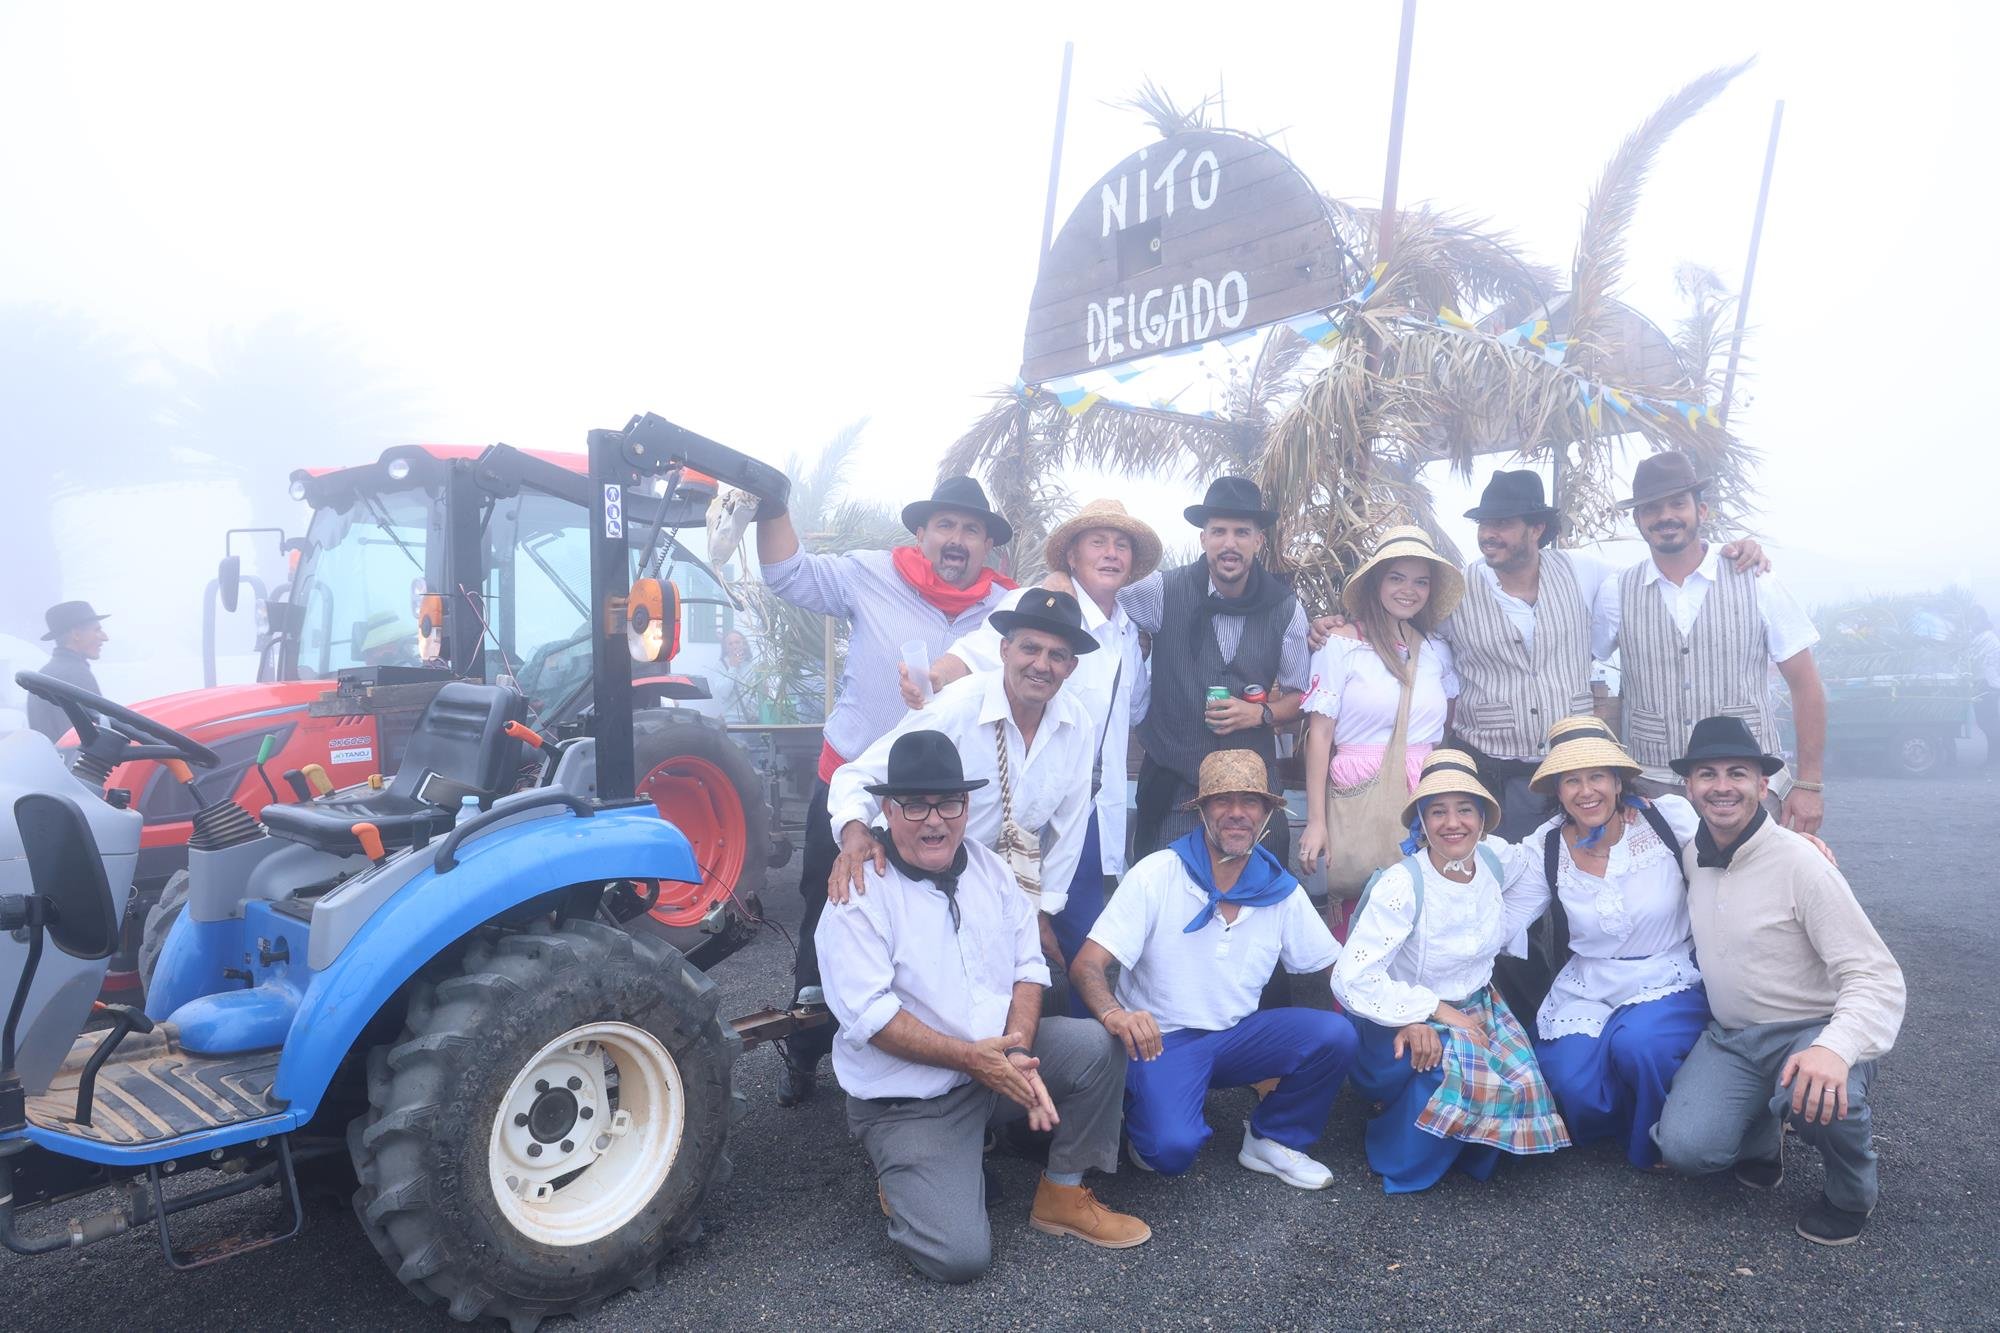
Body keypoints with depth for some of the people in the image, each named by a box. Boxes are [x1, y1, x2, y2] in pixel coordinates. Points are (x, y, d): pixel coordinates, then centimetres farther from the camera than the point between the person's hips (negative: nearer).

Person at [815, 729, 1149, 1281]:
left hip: (997, 1059, 6)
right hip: (910, 1099, -5)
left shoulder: (989, 869, 3)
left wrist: (1018, 1055, -15)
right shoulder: (860, 893, -15)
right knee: (961, 1255, -20)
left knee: (1099, 1044, -17)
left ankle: (1063, 1195, 3)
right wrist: (972, 1058, -26)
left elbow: (1028, 966, 2)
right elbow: (869, 1014, -21)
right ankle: (908, 1177, 13)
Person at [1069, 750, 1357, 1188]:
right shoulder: (1156, 875, -14)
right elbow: (1086, 966, -19)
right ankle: (1141, 1114, 8)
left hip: (1236, 1037, 4)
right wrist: (1113, 1014, -41)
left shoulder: (1281, 890, -2)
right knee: (1172, 1148, -29)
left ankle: (1272, 1139, 5)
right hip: (1160, 1040, -4)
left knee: (1335, 1035, -19)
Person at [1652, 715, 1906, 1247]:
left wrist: (1835, 1048, -39)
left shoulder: (1800, 862, -17)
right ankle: (1760, 1133, 16)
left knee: (1819, 1098, -38)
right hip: (1729, 1038, 4)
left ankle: (1853, 1193, -3)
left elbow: (1876, 977, -22)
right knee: (1686, 1147, -20)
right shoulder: (1692, 858, 1)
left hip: (1812, 1032, -4)